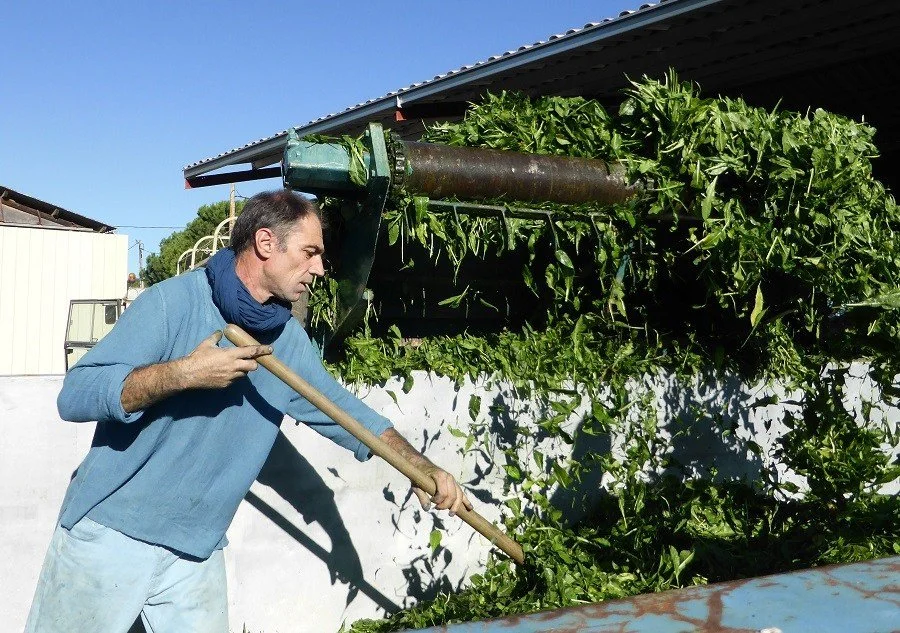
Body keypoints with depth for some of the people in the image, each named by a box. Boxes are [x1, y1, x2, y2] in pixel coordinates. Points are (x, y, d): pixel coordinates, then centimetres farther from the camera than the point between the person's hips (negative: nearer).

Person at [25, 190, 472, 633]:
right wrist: (183, 373, -30)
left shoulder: (289, 339, 3)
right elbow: (74, 395, -20)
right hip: (108, 533, -5)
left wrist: (423, 468, 7)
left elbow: (343, 409, 13)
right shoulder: (173, 302, -16)